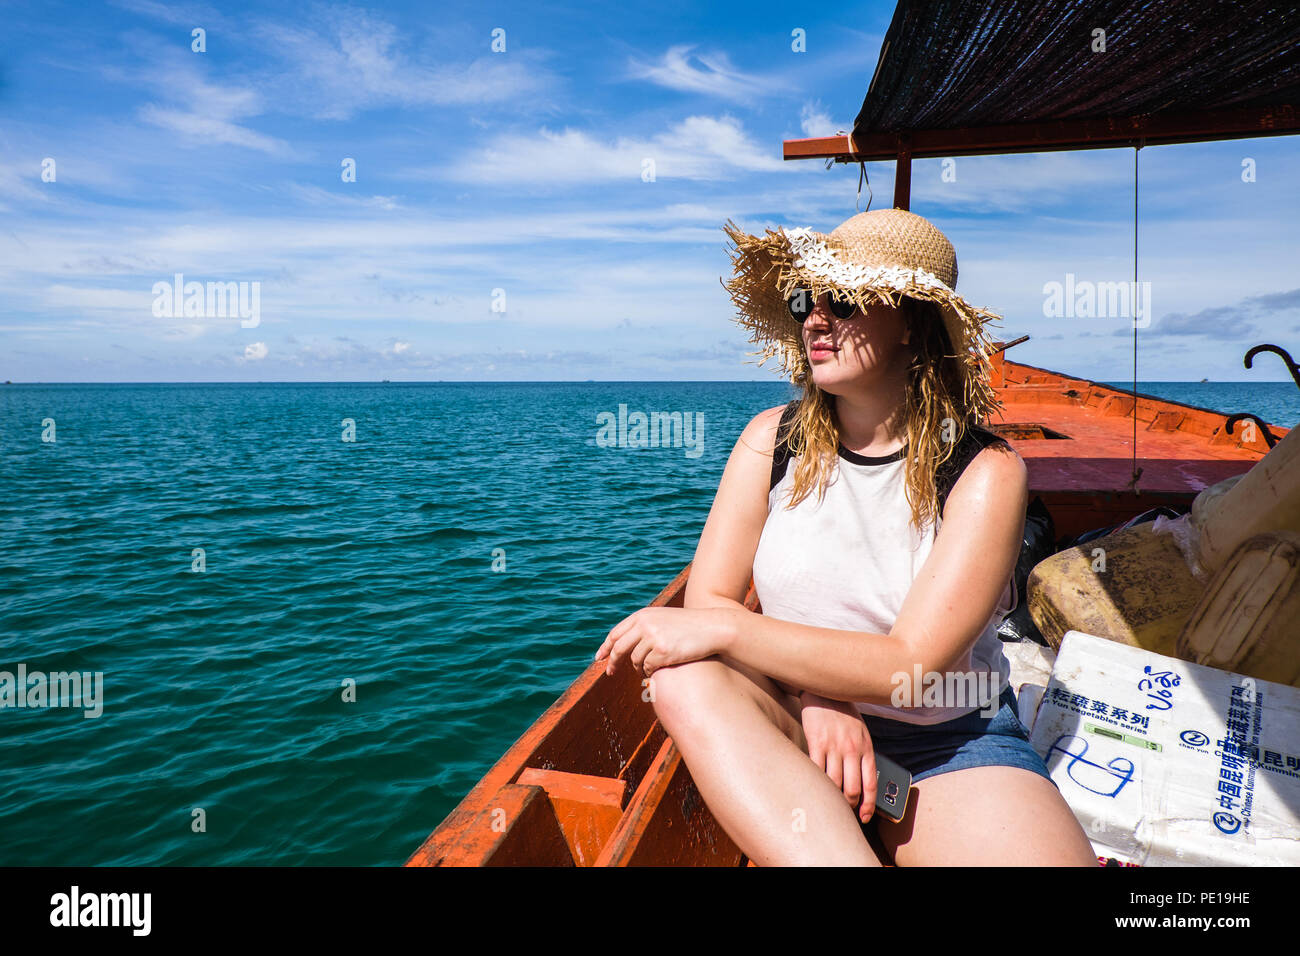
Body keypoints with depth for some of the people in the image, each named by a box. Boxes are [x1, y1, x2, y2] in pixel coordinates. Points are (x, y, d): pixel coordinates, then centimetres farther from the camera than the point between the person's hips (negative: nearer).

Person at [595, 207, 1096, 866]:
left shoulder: (985, 471, -12)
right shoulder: (771, 440, -2)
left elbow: (909, 667, -19)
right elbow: (707, 597, -5)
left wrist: (723, 628, -23)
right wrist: (815, 695, -21)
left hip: (950, 744, -2)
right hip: (796, 722, 3)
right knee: (683, 676, -30)